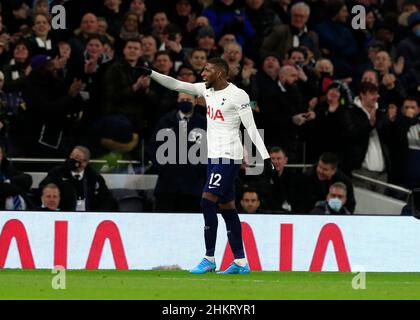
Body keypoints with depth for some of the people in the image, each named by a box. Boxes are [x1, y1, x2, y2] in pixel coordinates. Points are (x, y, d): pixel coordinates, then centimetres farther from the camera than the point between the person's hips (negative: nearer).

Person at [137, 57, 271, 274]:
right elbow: (176, 85, 12)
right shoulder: (207, 90, 10)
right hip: (214, 156, 8)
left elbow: (251, 127, -12)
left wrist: (265, 157, -15)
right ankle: (240, 262, 11)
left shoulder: (237, 95, -11)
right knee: (227, 208, 8)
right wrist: (151, 74, 3)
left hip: (229, 156, -8)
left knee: (207, 202, -14)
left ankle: (209, 259, -11)